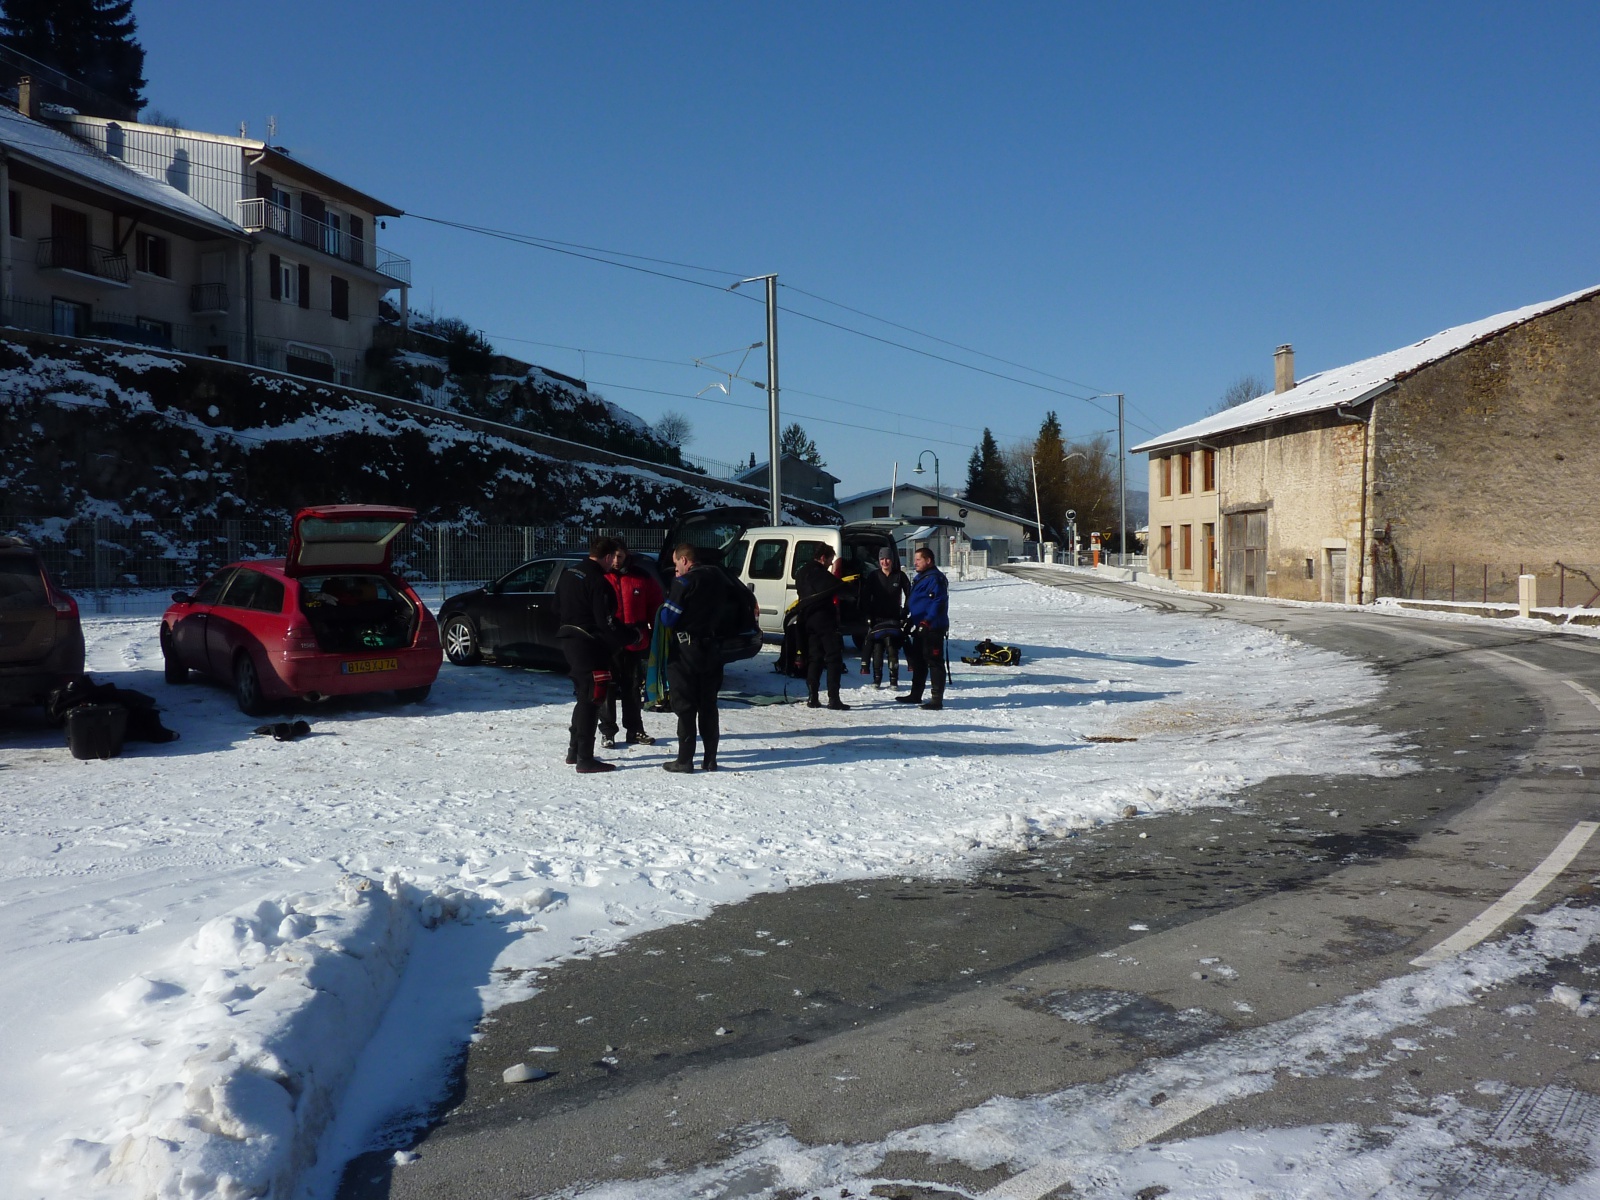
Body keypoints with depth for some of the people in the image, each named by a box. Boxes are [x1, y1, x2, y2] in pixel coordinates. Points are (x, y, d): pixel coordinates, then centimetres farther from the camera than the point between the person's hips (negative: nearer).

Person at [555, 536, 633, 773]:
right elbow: (606, 622, -21)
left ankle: (574, 751, 27)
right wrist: (633, 635, -9)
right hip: (590, 645, -9)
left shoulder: (568, 573, 9)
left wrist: (562, 634, 24)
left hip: (569, 640, 9)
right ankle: (585, 759, -2)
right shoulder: (598, 582, -19)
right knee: (590, 700, -4)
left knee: (584, 697, 20)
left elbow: (558, 609, 17)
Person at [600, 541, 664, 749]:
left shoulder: (643, 578, 3)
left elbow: (655, 606, 9)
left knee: (632, 688, 13)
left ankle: (635, 730, 21)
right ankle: (607, 732, 10)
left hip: (635, 643, 2)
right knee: (608, 688, 3)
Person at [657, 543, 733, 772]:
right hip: (711, 648, 6)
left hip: (685, 650, -6)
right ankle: (710, 759, 13)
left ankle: (684, 760, 0)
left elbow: (668, 617, -14)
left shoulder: (684, 582, -16)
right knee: (708, 705, 11)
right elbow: (726, 607, 13)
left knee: (685, 706, -1)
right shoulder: (718, 577, 5)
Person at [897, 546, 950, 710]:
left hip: (933, 628, -11)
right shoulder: (920, 578, 18)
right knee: (917, 661, 18)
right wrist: (909, 620, 22)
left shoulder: (935, 578, -14)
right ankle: (915, 694, 29)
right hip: (920, 628, 11)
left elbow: (938, 602, -23)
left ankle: (937, 699, -6)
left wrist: (927, 622, -28)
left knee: (934, 662, -8)